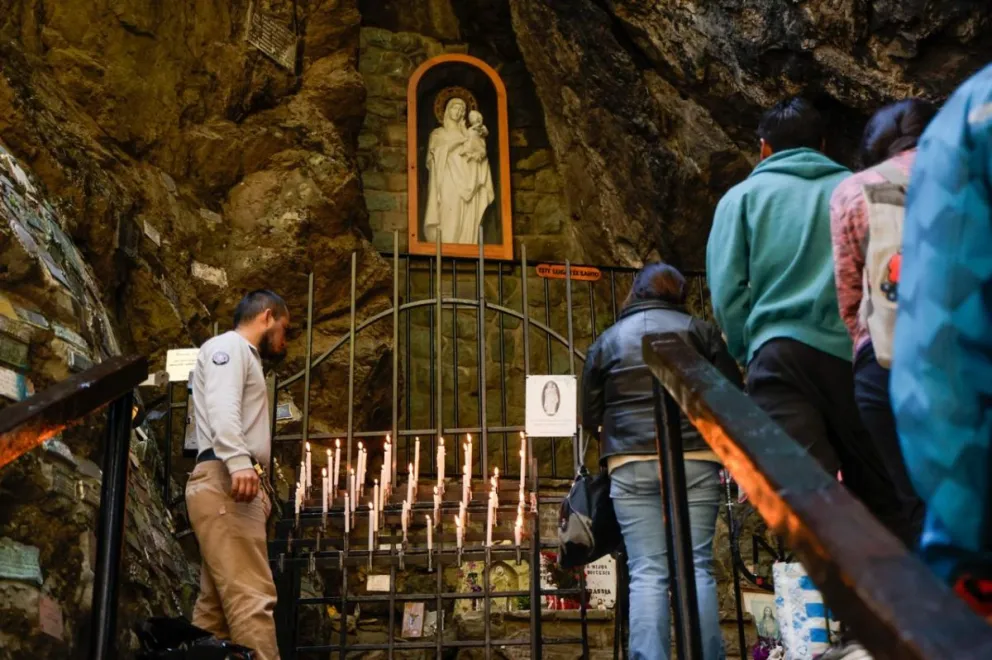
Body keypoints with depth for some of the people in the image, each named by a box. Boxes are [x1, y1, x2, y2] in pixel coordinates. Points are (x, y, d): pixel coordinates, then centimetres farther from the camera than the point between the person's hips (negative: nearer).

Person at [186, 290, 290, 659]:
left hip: (234, 484, 10)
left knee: (217, 605, 5)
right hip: (225, 481, -10)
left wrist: (259, 488, 19)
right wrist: (239, 461, -30)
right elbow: (221, 406, -16)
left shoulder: (245, 358, 31)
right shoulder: (229, 345, 2)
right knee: (251, 599, -19)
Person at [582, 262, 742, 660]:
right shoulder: (698, 330, 10)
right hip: (694, 462, 0)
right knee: (697, 566, 2)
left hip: (631, 466, 1)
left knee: (647, 573, -1)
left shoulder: (607, 340, 14)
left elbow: (589, 416, 14)